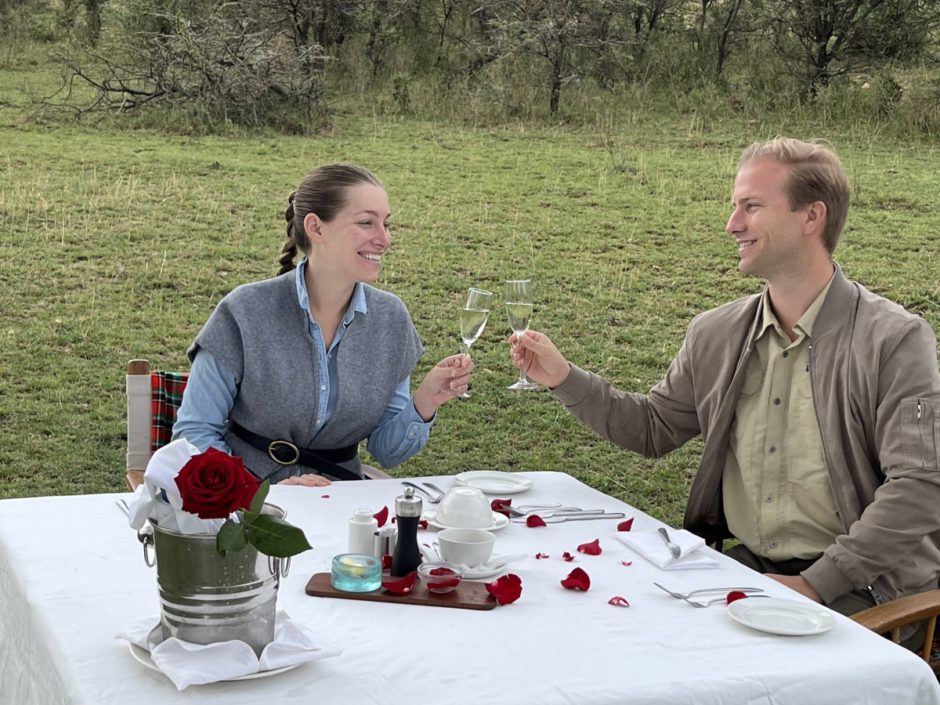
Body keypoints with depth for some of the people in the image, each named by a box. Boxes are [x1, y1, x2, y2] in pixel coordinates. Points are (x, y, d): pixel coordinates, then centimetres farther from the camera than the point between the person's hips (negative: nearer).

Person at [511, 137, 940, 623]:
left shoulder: (895, 340, -10)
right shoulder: (714, 335, 8)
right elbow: (652, 428, 20)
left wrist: (815, 583, -19)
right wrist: (564, 378, 7)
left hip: (857, 587, -5)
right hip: (745, 565, 5)